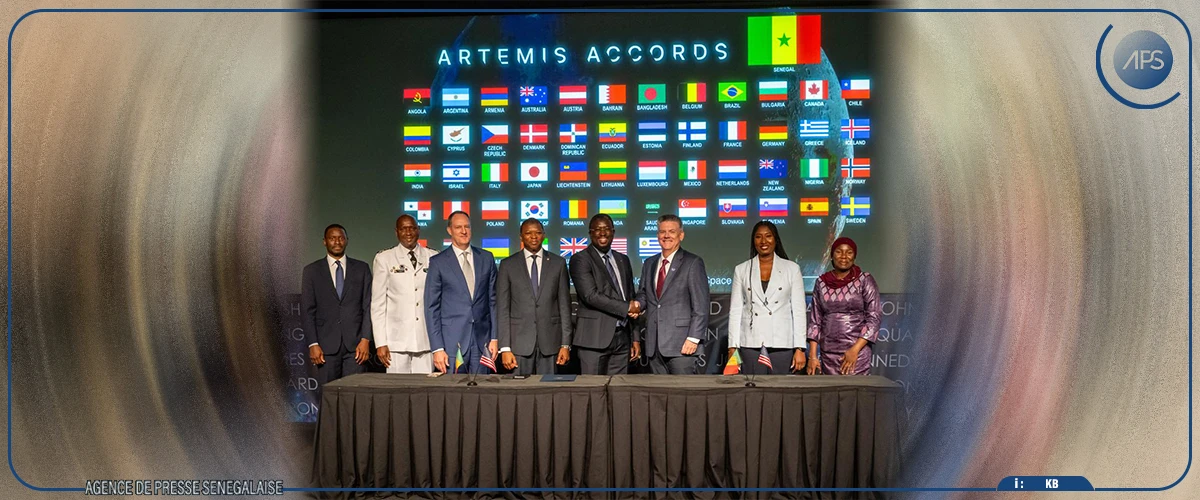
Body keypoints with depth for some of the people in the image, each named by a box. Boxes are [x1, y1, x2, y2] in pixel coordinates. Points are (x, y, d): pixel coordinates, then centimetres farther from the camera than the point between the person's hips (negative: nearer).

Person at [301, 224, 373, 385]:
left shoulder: (361, 268, 8)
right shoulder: (312, 271, 6)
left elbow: (368, 306, 5)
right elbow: (307, 311, 3)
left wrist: (365, 339, -5)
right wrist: (313, 344, -6)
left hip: (355, 344, 0)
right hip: (326, 345, 0)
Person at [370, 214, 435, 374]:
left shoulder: (433, 258, 8)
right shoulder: (384, 259, 4)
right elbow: (377, 302, 3)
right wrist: (380, 343, -4)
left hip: (426, 340, 1)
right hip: (397, 340, -1)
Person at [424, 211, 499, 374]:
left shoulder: (486, 258, 9)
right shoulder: (438, 262, 1)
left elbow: (493, 300, 11)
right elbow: (432, 307, -1)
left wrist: (494, 337, 5)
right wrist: (437, 348, -7)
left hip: (481, 341, 3)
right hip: (451, 341, -2)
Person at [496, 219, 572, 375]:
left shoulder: (558, 263, 7)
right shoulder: (508, 265, 5)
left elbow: (564, 305, 6)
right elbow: (502, 308, 1)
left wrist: (566, 344, 0)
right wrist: (504, 348, -6)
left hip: (549, 341, 1)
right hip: (519, 341, 0)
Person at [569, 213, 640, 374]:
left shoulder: (623, 260, 17)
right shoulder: (580, 260, -3)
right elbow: (591, 296, -15)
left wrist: (635, 338, 15)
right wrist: (626, 307, -11)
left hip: (622, 337, 6)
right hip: (594, 338, -5)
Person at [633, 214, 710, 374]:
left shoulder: (693, 263, -1)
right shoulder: (649, 264, 18)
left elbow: (701, 305, -6)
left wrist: (693, 338, -13)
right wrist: (639, 305, 0)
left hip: (681, 343, -5)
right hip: (654, 344, 5)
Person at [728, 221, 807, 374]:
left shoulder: (792, 268, 6)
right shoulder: (741, 270, 9)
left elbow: (799, 310, 3)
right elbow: (735, 310, 7)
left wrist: (800, 348, -4)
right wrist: (733, 347, 0)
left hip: (781, 344, 0)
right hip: (751, 344, 1)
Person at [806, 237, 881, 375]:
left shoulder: (865, 280, -1)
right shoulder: (821, 283, 8)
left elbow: (874, 317, -5)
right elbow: (815, 321, 9)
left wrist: (855, 349, -13)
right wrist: (812, 355, 2)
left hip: (857, 352, -3)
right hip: (828, 353, 3)